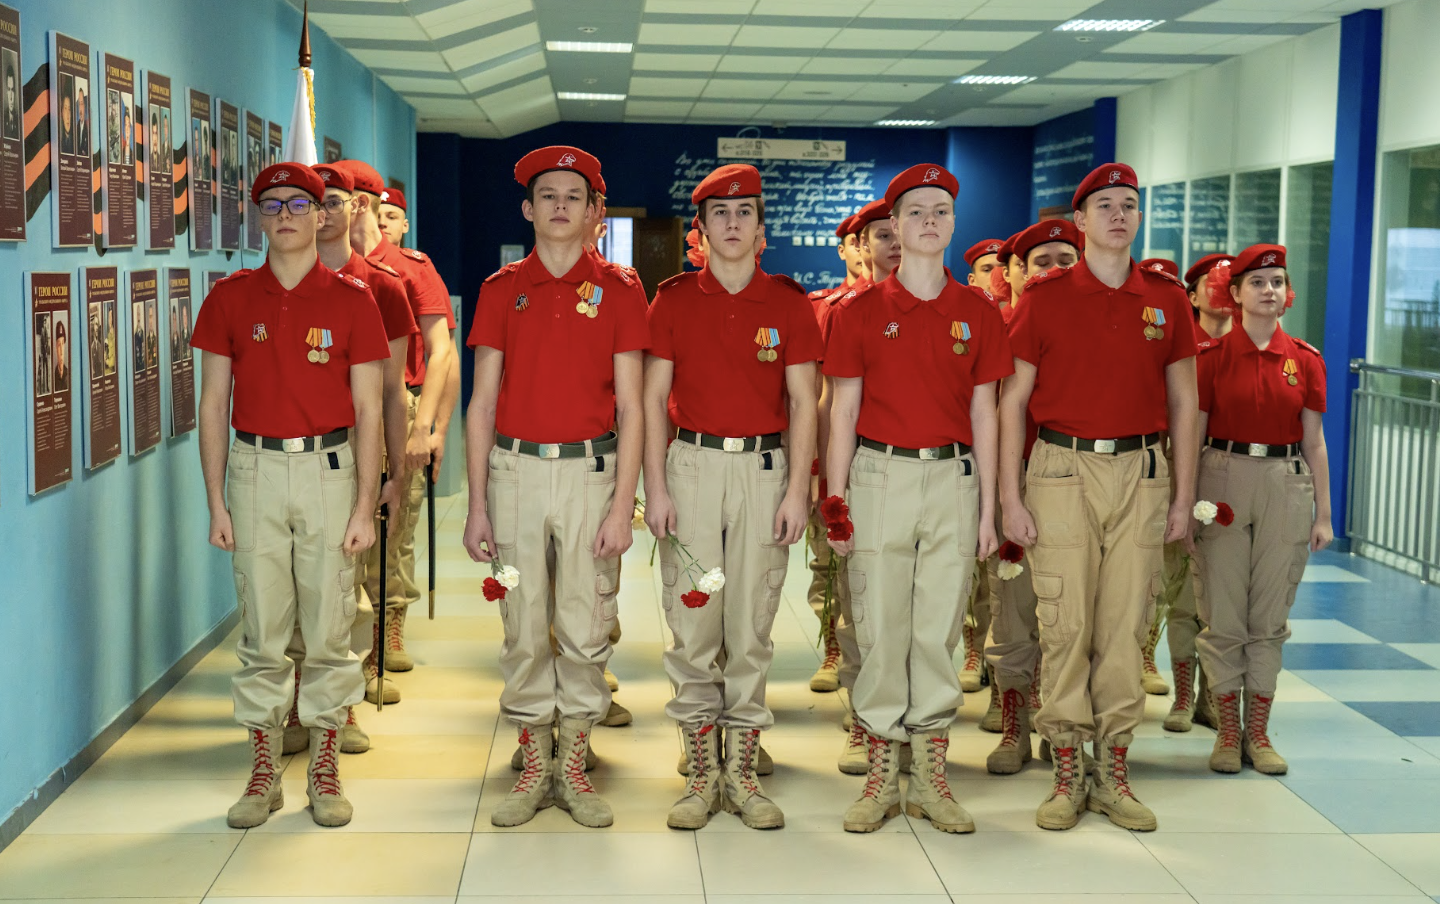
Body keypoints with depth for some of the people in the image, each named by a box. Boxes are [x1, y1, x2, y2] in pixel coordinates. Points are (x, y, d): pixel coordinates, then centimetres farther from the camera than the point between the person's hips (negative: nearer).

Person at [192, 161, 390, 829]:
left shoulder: (351, 299, 2)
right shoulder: (230, 298, 6)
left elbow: (368, 411, 1)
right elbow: (213, 404, 7)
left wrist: (364, 507, -5)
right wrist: (216, 503, 1)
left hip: (329, 467, -1)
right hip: (255, 468, 1)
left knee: (328, 625, 3)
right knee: (262, 628, 4)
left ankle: (325, 768, 15)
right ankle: (263, 770, 15)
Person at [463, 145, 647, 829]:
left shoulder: (618, 290, 3)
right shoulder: (501, 290, 6)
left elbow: (629, 407, 0)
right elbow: (483, 402, 5)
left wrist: (622, 504, -7)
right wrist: (477, 506, 0)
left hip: (590, 470, -1)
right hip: (516, 469, 1)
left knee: (585, 630, 3)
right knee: (524, 629, 6)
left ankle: (574, 769, 16)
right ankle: (534, 770, 18)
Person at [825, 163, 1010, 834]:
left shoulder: (977, 313, 8)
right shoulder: (863, 312, 3)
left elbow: (983, 414, 9)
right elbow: (843, 413, 3)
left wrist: (988, 507, 5)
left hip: (953, 478, 1)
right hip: (881, 476, -1)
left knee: (939, 630, 4)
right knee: (880, 628, 1)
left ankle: (930, 777, 13)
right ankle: (881, 773, 11)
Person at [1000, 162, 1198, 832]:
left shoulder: (1166, 298, 9)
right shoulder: (1045, 296, 2)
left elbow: (1182, 403, 12)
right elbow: (1012, 401, 2)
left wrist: (1183, 497, 7)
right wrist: (1009, 497, -4)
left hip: (1141, 474, 2)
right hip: (1063, 470, -2)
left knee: (1126, 626, 4)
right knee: (1065, 626, -1)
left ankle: (1114, 772, 15)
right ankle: (1066, 772, 10)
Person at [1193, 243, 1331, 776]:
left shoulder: (1305, 359, 5)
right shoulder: (1213, 355, 0)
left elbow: (1314, 442, 7)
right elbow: (1193, 434, 0)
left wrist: (1323, 513, 5)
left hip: (1287, 486, 2)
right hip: (1224, 480, -2)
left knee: (1270, 616, 6)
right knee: (1223, 615, 1)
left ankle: (1258, 731, 15)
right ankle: (1228, 730, 11)